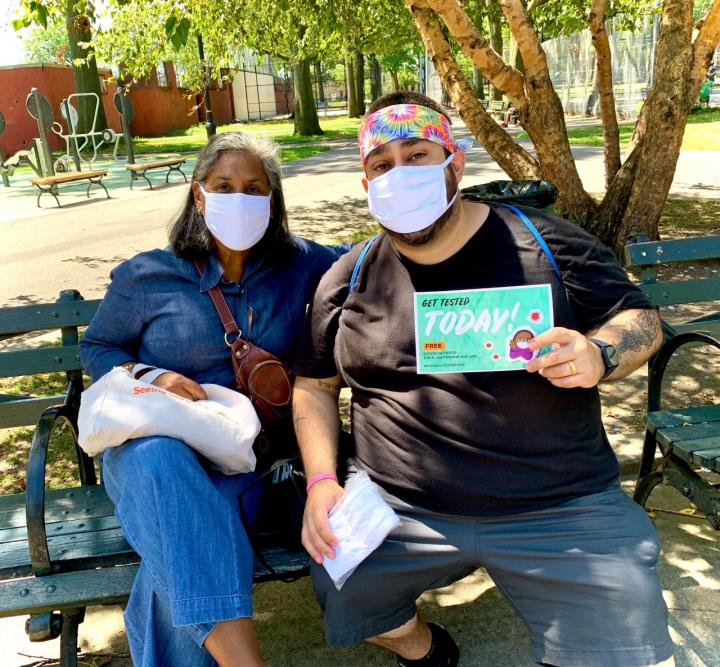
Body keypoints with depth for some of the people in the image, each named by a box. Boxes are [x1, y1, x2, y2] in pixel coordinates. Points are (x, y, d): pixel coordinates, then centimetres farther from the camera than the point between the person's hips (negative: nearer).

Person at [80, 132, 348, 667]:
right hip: (158, 441, 0)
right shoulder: (146, 277, 5)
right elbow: (97, 347, 15)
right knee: (163, 463, -40)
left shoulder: (298, 263, 8)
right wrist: (147, 377, -6)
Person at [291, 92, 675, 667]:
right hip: (397, 508, 2)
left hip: (564, 508, -1)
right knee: (337, 589, -15)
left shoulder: (544, 242, 0)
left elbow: (641, 320, 7)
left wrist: (599, 356, -16)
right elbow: (313, 385, 12)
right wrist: (322, 482, -2)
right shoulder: (349, 278, 6)